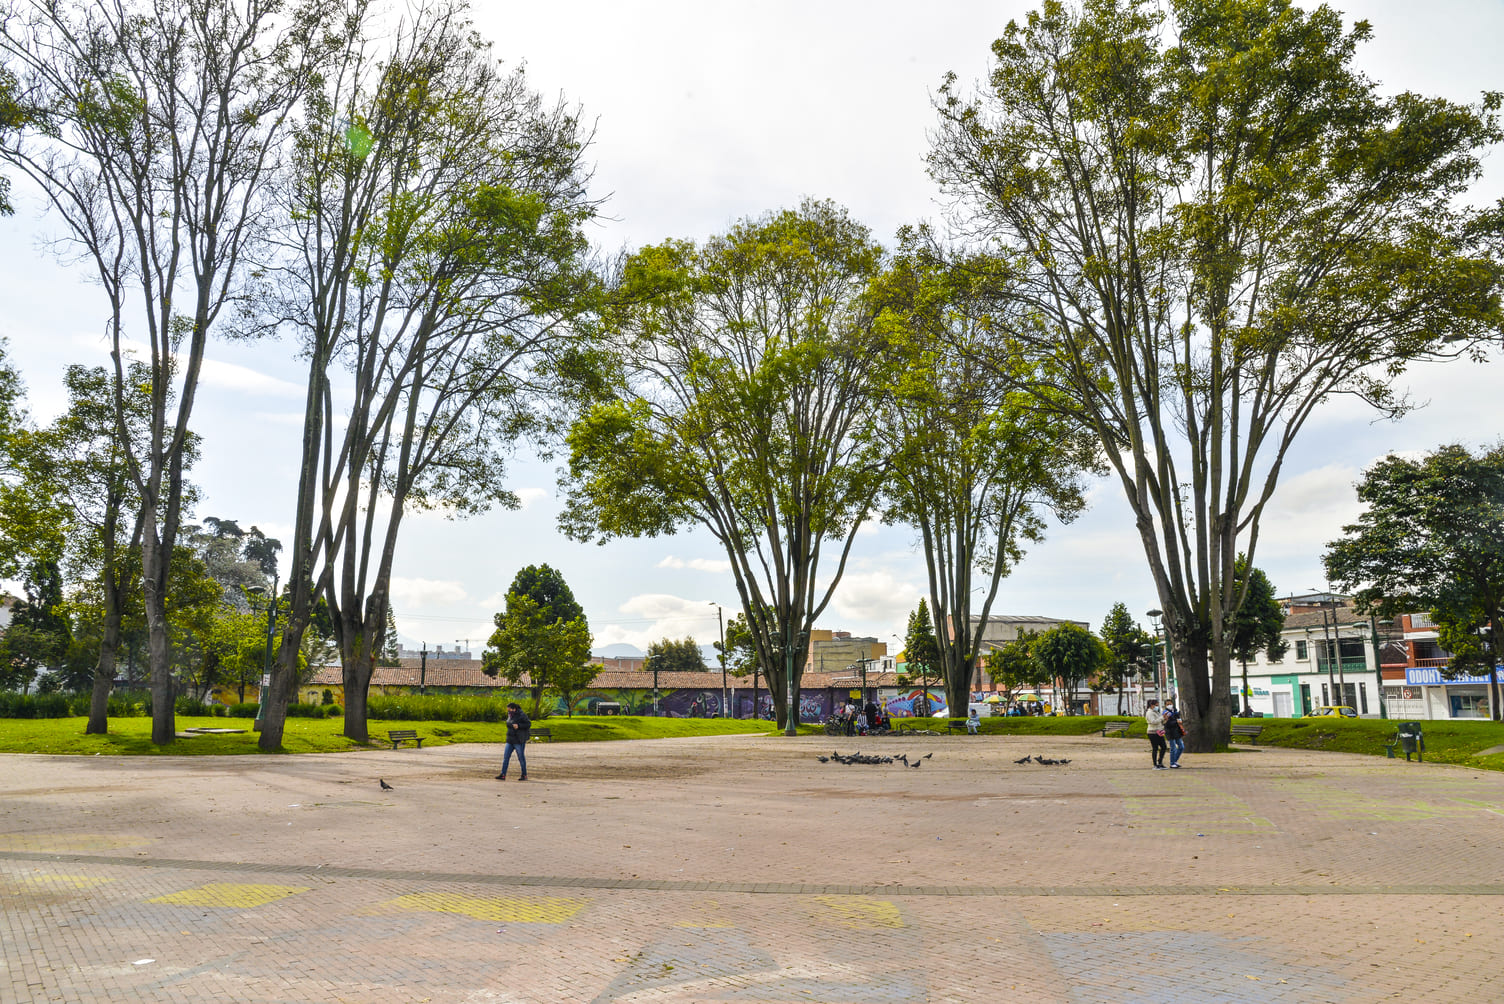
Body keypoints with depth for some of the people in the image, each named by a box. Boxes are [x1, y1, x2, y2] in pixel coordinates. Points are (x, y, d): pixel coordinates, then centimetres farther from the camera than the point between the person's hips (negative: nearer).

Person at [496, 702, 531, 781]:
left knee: (521, 757, 1)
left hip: (519, 740, -7)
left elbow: (529, 724, -16)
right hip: (510, 740, 7)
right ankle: (503, 775, 0)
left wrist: (518, 726, -24)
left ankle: (524, 775, 12)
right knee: (506, 757, 0)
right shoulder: (510, 716, 10)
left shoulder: (521, 715, -13)